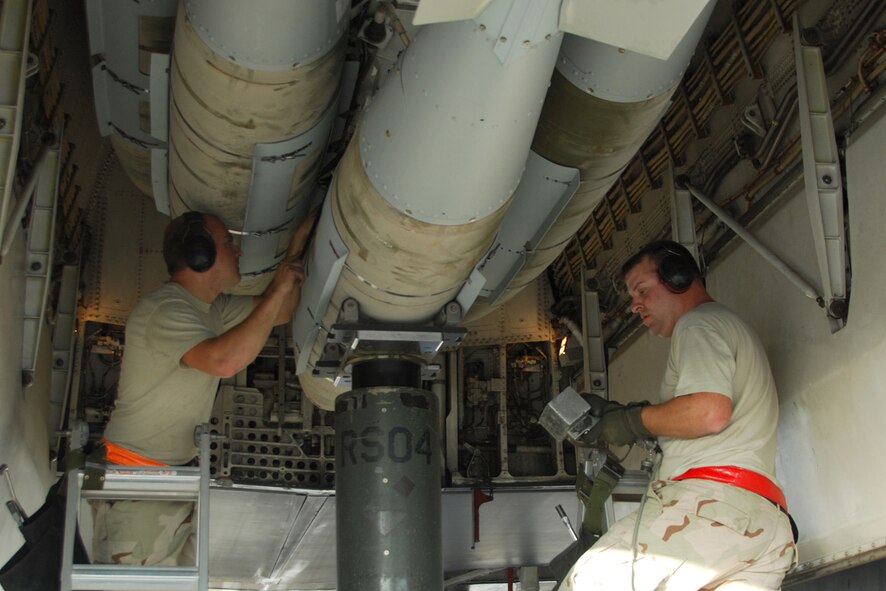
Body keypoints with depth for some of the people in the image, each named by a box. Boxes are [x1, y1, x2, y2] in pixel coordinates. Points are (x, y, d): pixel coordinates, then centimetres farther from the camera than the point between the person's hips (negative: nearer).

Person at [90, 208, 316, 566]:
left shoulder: (210, 307, 12)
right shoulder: (165, 310, -18)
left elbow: (278, 314, 19)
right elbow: (223, 360, -34)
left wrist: (298, 242, 11)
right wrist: (278, 290, -26)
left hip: (179, 470, 9)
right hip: (135, 469, -9)